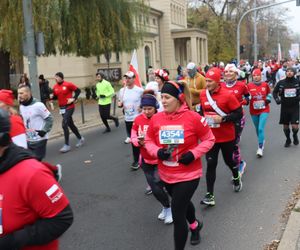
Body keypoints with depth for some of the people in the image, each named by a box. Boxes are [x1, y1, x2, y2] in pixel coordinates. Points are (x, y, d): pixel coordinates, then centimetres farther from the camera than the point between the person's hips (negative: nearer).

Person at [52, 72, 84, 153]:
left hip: (69, 107, -6)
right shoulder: (55, 87, 4)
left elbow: (78, 90, -5)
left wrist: (74, 98, -14)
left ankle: (67, 145, -6)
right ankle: (80, 138, 35)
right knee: (71, 125, 15)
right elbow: (55, 96, 14)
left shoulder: (68, 84, -12)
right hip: (62, 108, 6)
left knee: (64, 125, -14)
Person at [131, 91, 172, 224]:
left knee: (157, 187, -11)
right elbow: (133, 137, 3)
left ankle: (169, 209, 18)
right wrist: (139, 142, -18)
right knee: (154, 187, 14)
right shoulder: (138, 120, -4)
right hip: (146, 160, 5)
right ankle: (166, 207, 41)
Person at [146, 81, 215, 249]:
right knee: (182, 203, 29)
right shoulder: (156, 119, -7)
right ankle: (195, 225, 62)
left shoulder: (193, 117, -18)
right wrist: (157, 152, -16)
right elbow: (149, 141, 5)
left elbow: (209, 139, -7)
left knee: (177, 213, -6)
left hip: (188, 175, -5)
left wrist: (193, 154, -20)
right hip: (166, 175, 5)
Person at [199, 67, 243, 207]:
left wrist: (222, 119, -24)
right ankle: (210, 195, 2)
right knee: (211, 164, -2)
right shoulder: (203, 95, -1)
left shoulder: (228, 95, -16)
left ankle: (236, 178, 50)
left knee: (229, 160, 17)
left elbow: (239, 114, -14)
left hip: (227, 137, -3)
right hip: (210, 136, 3)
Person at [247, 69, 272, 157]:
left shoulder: (265, 85, -3)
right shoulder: (249, 85, -7)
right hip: (254, 111, 2)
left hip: (264, 110, -2)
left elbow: (269, 93, 14)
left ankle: (260, 148, -8)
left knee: (261, 128, -14)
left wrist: (268, 99, -4)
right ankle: (262, 142, 41)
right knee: (257, 129, 16)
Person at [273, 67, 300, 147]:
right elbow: (274, 92, 8)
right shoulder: (281, 83, -2)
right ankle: (288, 140, 35)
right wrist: (276, 99, -8)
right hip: (284, 107, 1)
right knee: (285, 126, 11)